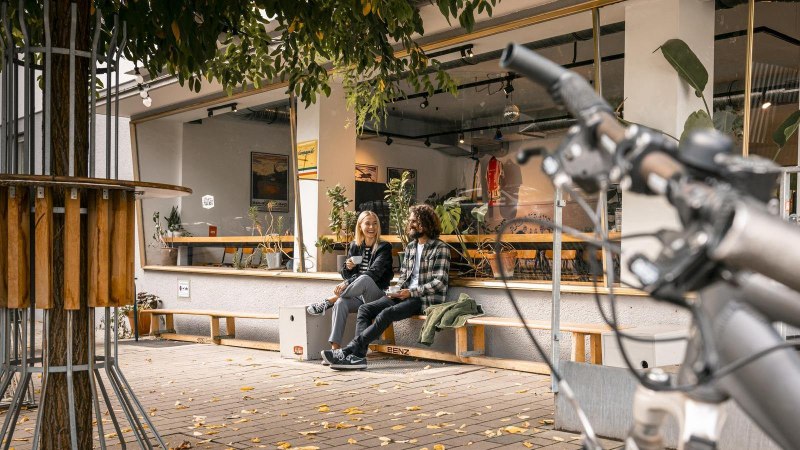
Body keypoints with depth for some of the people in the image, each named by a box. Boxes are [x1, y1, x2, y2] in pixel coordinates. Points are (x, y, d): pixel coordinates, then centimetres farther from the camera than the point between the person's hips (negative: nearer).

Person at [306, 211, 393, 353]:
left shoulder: (384, 248, -2)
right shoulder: (354, 246, 13)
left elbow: (373, 273, -16)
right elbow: (346, 275, 15)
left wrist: (347, 283, -26)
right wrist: (347, 268, -10)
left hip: (377, 296, -4)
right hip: (357, 296, 4)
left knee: (365, 279, -36)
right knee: (341, 303, -30)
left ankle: (328, 301, -24)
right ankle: (334, 348, -38)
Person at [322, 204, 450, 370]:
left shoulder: (440, 248, -5)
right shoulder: (410, 247, 19)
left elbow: (440, 282, -12)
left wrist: (411, 292, -16)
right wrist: (398, 292, 0)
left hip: (425, 299, -8)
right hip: (406, 295, 8)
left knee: (386, 314, -31)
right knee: (365, 309, -13)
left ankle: (348, 351, -35)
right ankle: (358, 355, -29)